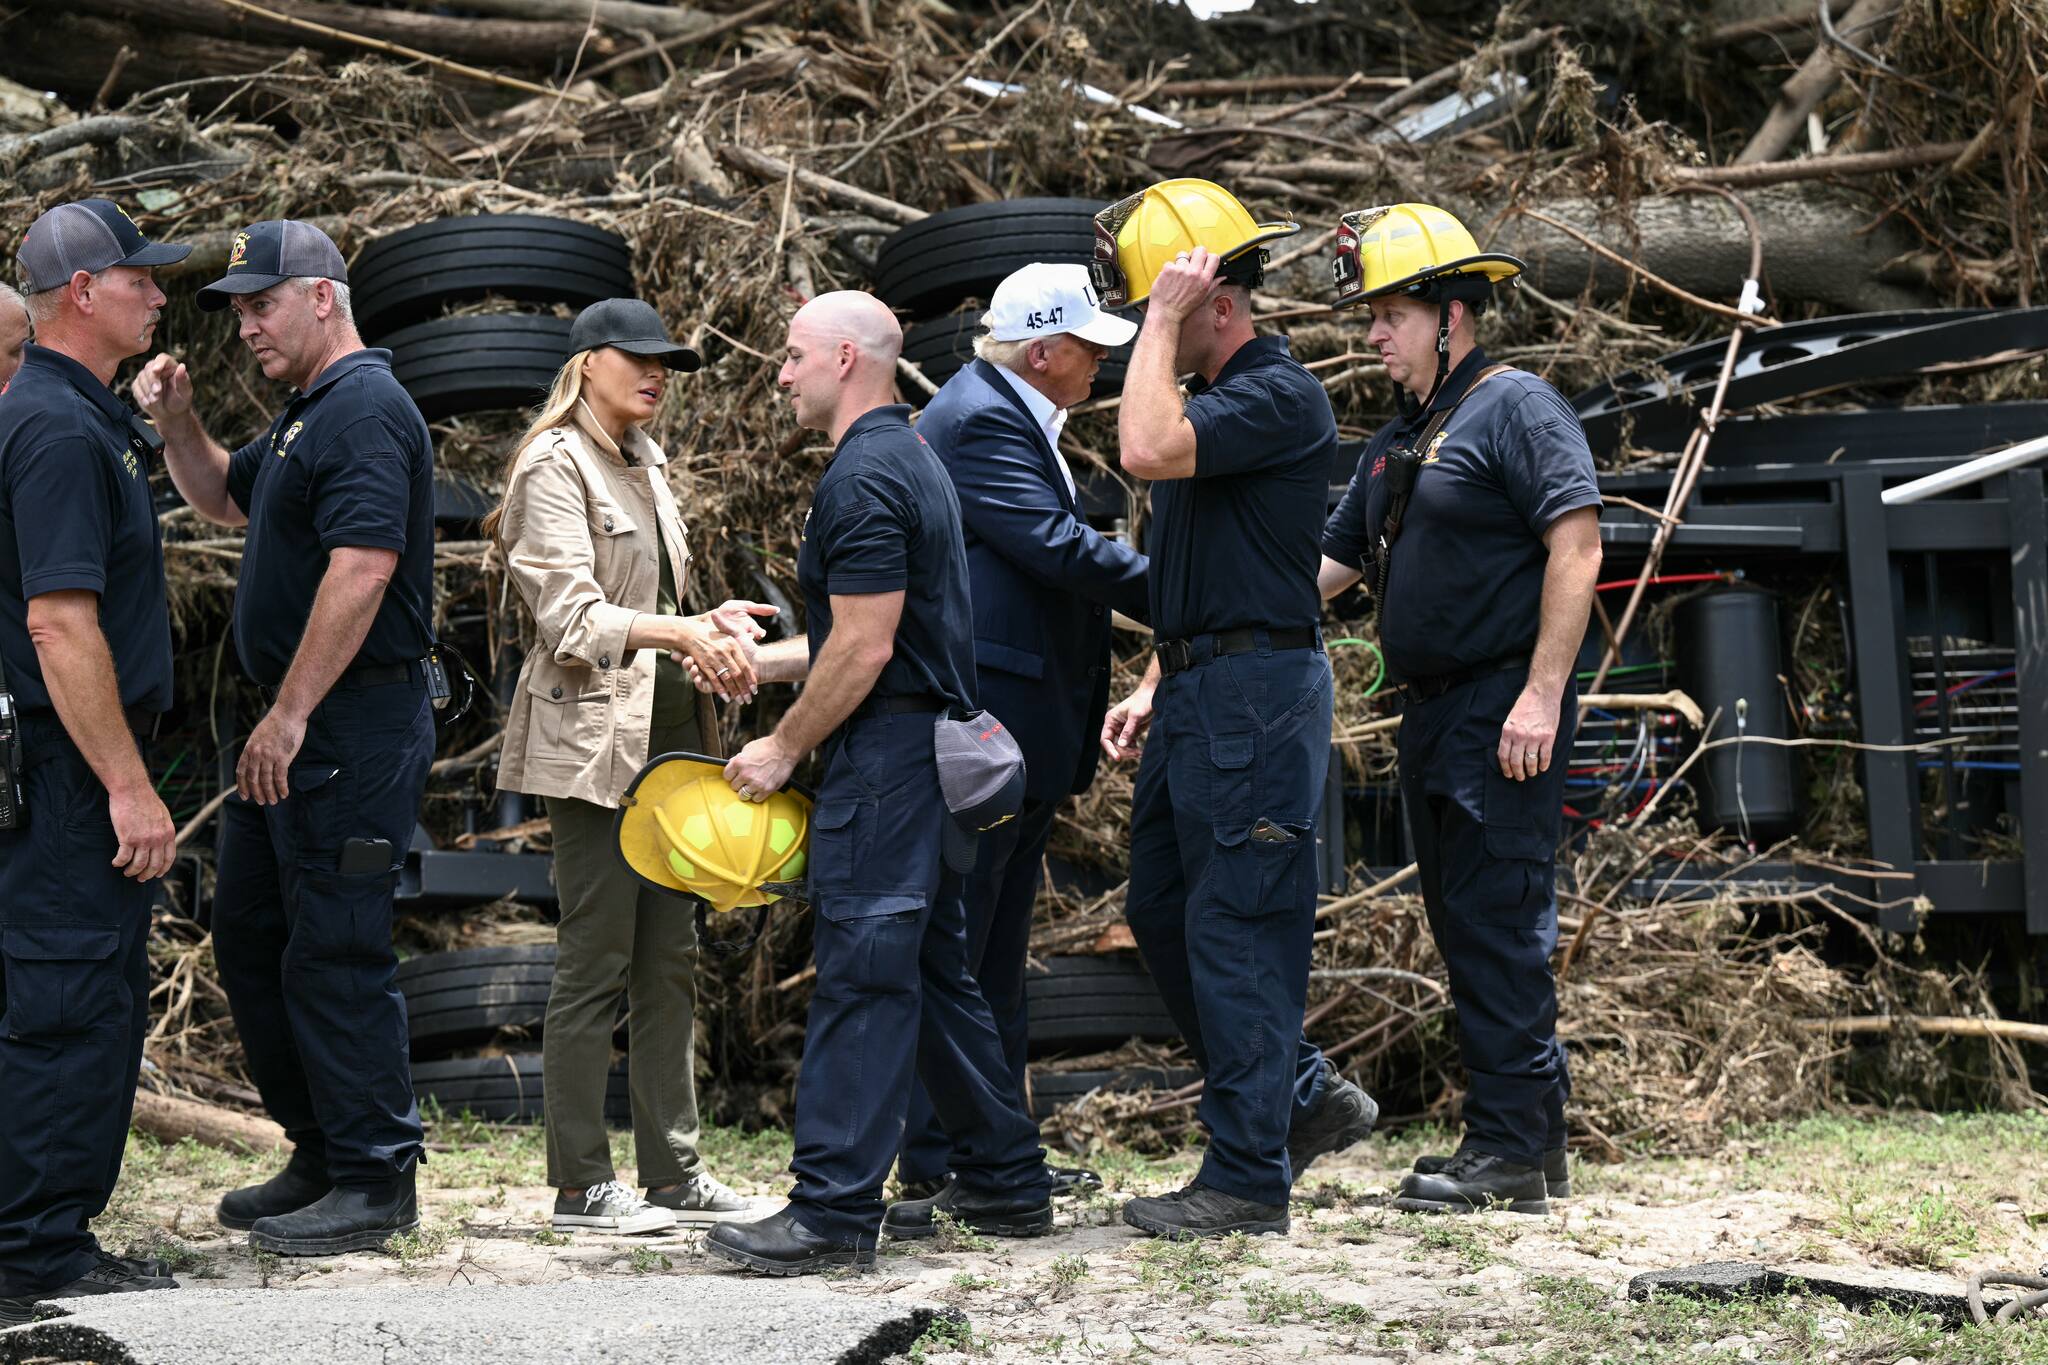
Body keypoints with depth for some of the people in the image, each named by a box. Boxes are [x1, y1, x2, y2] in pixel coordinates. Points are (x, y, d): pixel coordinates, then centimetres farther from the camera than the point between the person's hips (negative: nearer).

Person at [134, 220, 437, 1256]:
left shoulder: (367, 413, -15)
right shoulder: (304, 418, 18)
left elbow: (361, 571, -24)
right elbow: (224, 500, 34)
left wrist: (290, 716, -23)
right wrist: (176, 423, 14)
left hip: (352, 727, -11)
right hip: (295, 726, 11)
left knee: (334, 949, -7)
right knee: (248, 935, 15)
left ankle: (375, 1180, 1)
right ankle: (320, 1150, 24)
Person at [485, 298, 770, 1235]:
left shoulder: (646, 463, 17)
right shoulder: (556, 465, -9)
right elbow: (570, 618, -18)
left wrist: (711, 630, 6)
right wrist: (677, 632, -29)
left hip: (665, 727, 9)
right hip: (592, 734, -9)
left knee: (670, 959, 9)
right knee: (595, 961, -5)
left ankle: (674, 1172, 15)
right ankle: (580, 1185, 1)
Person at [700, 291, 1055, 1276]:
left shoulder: (863, 477, -15)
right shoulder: (911, 459, 18)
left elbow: (865, 649, -19)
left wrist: (785, 747, -10)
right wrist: (753, 661, 21)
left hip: (884, 752, -10)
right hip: (933, 746, 10)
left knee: (861, 973, -10)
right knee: (935, 968, 15)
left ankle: (834, 1209, -9)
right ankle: (1005, 1184, 20)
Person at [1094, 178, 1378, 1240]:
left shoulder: (1279, 396, -14)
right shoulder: (1212, 399, 17)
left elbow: (1145, 452, -29)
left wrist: (1163, 318, -19)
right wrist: (1154, 686, 17)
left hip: (1257, 692, -10)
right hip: (1199, 694, 10)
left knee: (1236, 929, -7)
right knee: (1162, 912, 14)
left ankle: (1248, 1180, -1)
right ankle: (1305, 1096, 24)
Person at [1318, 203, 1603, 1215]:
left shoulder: (1514, 408, -8)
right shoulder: (1397, 443, 19)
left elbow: (1576, 545, -16)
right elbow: (1327, 565, 23)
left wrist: (1542, 694, -22)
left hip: (1504, 713, -9)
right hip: (1435, 714, 9)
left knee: (1498, 923, -9)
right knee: (1466, 929, 11)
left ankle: (1509, 1147, -6)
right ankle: (1534, 1137, 17)